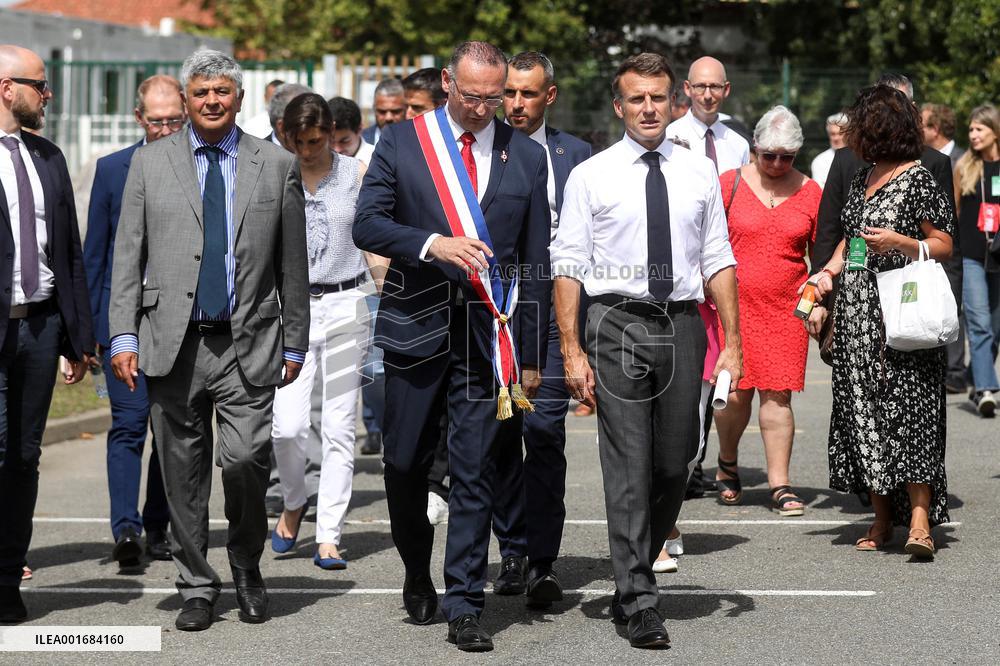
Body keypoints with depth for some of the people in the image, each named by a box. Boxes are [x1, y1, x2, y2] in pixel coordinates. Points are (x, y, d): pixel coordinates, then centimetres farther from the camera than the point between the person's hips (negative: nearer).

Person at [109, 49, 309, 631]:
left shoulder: (277, 165, 8)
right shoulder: (150, 163, 8)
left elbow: (293, 263, 10)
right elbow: (128, 256, 7)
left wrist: (295, 342, 8)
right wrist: (124, 336, -1)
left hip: (248, 344, -1)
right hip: (173, 343, 1)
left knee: (245, 459, -13)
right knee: (184, 474, 4)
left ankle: (248, 568, 13)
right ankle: (198, 588, 17)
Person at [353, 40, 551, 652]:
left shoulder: (527, 156, 6)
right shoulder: (402, 142, 3)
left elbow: (535, 263, 7)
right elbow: (367, 224, -4)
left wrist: (531, 356, 5)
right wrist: (433, 243, -22)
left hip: (487, 330, 0)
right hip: (415, 325, 0)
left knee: (475, 473, -2)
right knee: (405, 462, 9)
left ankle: (465, 607, 3)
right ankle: (418, 575, 33)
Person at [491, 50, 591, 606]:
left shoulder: (575, 155, 8)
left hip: (551, 310, -1)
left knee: (545, 435, -9)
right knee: (500, 437, 6)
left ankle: (542, 562, -5)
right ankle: (512, 553, 17)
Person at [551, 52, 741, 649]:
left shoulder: (700, 173, 9)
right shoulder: (590, 176, 1)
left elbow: (718, 260, 9)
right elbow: (568, 265, -1)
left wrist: (732, 342, 3)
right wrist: (572, 351, -9)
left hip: (683, 324, 3)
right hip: (619, 324, -3)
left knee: (675, 467, 9)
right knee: (629, 469, -5)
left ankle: (637, 573, 29)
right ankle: (639, 605, -2)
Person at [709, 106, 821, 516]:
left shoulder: (810, 192, 6)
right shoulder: (730, 184, 2)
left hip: (786, 308, 1)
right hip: (735, 303, -1)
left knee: (778, 393, -3)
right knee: (735, 391, -2)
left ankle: (779, 485, 1)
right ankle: (728, 464, 25)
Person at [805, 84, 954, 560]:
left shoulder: (917, 179, -7)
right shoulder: (863, 178, 15)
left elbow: (944, 245, -6)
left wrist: (900, 242, -21)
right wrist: (828, 271, 10)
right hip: (856, 316, 8)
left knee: (904, 411, -13)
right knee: (862, 412, 6)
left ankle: (919, 519, -15)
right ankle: (882, 519, 12)